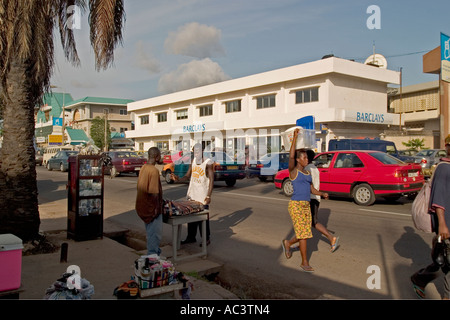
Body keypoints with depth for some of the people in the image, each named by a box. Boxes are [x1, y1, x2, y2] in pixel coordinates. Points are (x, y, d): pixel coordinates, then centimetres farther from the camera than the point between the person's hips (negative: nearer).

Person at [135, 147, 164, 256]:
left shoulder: (143, 168, 6)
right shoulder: (154, 170, -21)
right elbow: (154, 192, -23)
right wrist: (157, 207, -15)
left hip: (143, 205, 9)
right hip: (151, 206, -9)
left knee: (151, 231, 20)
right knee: (155, 233, 3)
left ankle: (154, 251, 32)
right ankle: (152, 255, 10)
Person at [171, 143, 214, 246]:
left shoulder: (208, 163, -8)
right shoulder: (193, 161, 10)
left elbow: (211, 180, -10)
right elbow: (187, 176, 11)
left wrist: (208, 195, -16)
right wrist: (178, 179, -10)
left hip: (202, 196, -6)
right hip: (192, 195, 6)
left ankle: (206, 238, 11)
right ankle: (191, 237, 22)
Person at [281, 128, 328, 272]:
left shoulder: (307, 173, 15)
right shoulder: (293, 171, -7)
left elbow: (312, 190, 17)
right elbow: (291, 156, -24)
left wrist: (323, 194, -2)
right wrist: (295, 137, -24)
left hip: (306, 205, 8)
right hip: (296, 205, -7)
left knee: (305, 234, 11)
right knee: (303, 234, -7)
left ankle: (287, 243, 37)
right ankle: (304, 263, 5)